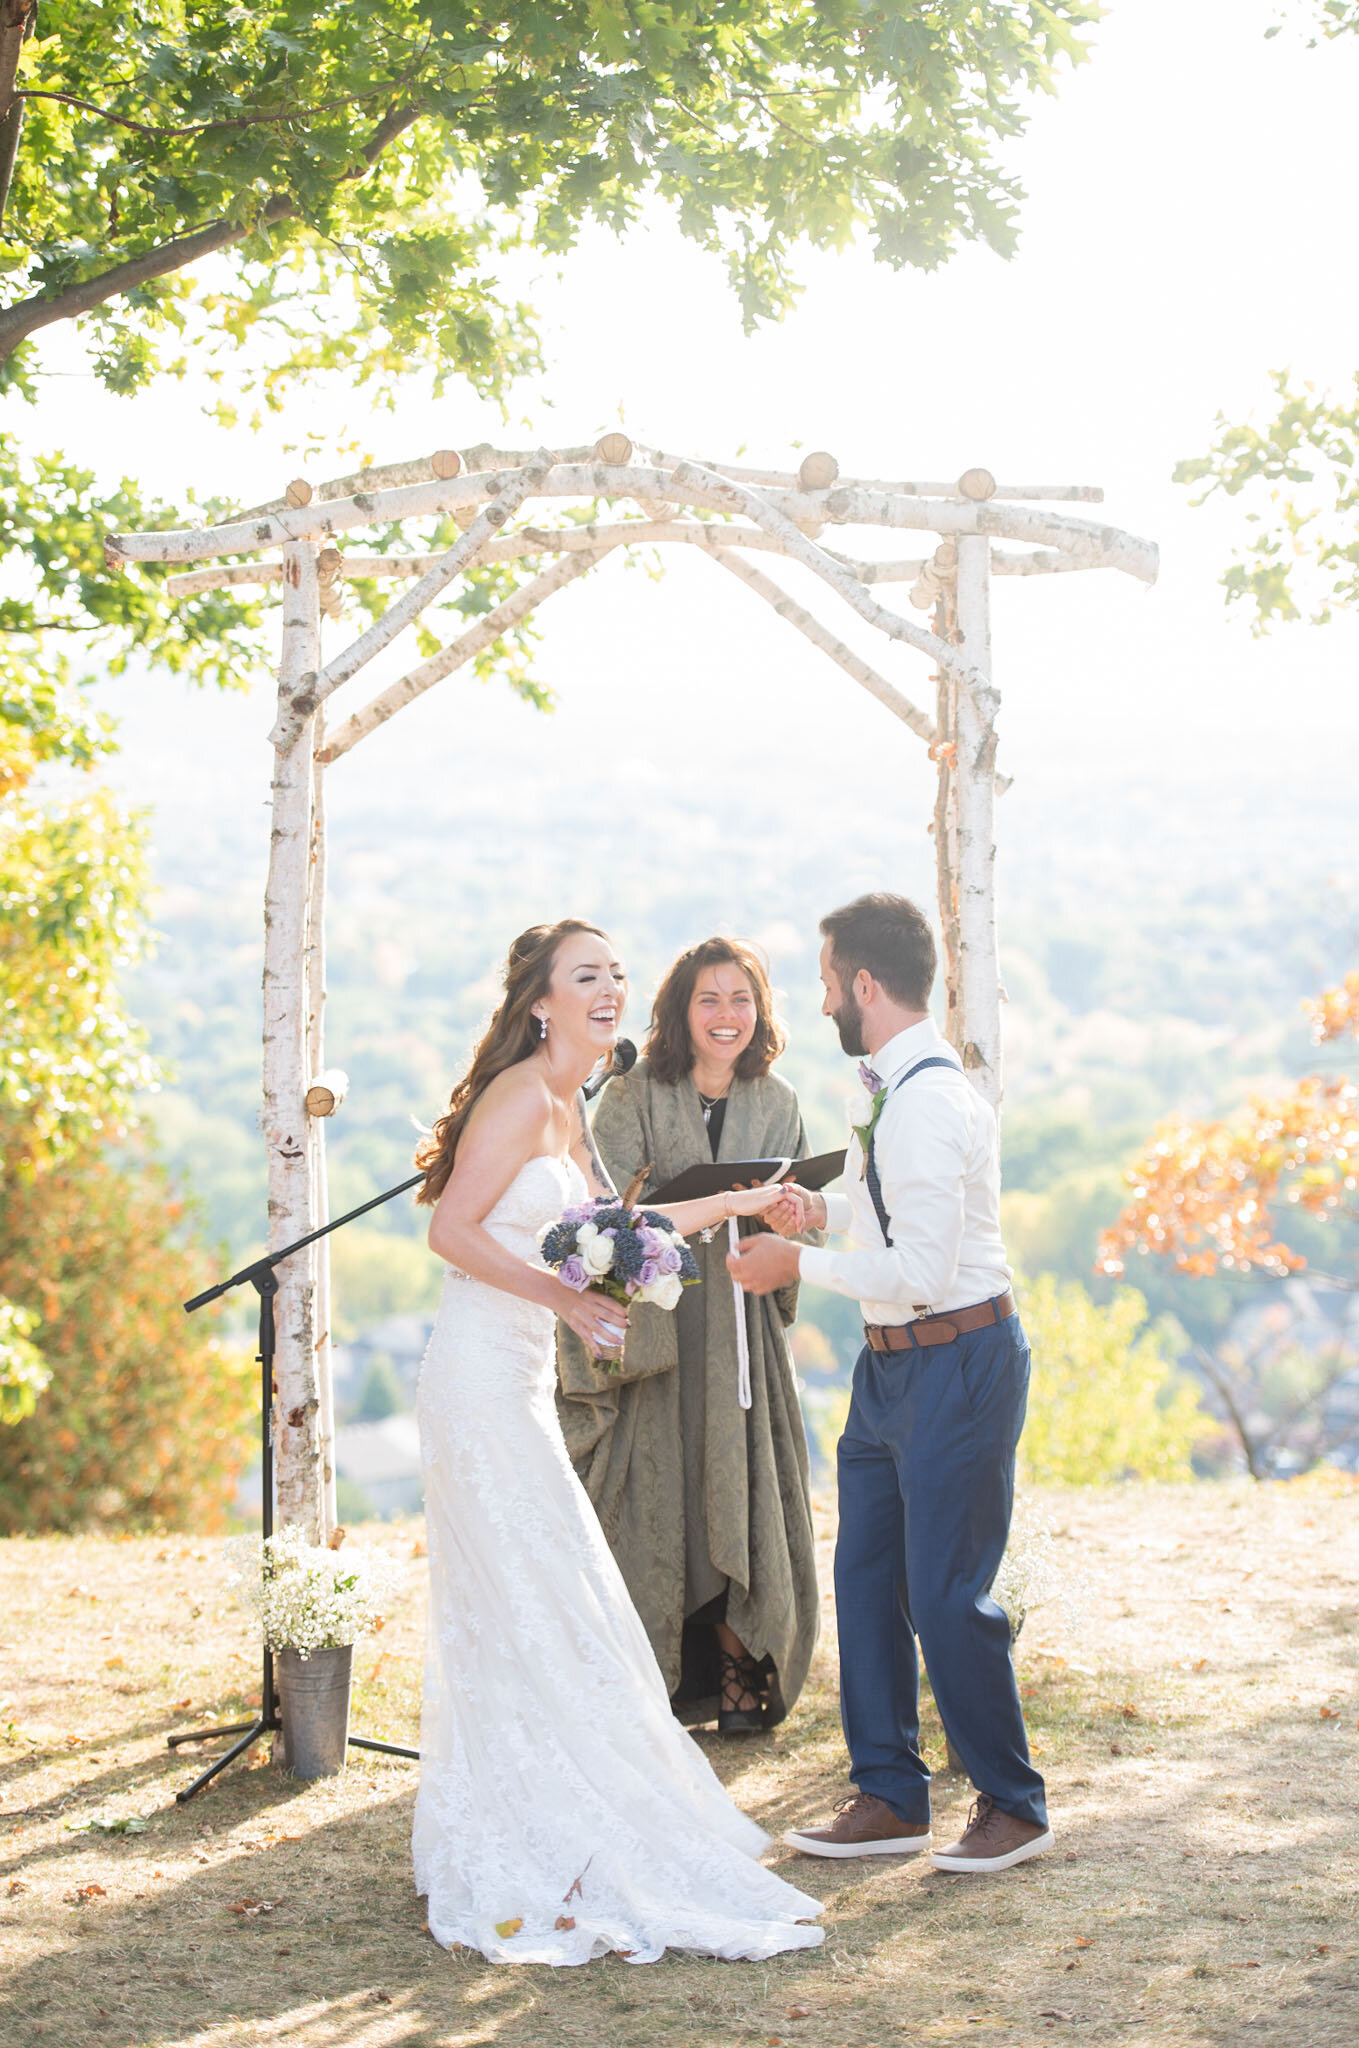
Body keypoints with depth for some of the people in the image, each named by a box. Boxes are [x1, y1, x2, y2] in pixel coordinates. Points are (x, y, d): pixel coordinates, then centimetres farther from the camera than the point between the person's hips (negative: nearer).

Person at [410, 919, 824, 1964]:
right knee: (537, 1612, -5)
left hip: (517, 1380, 9)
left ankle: (497, 1842, 23)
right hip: (483, 1378, -9)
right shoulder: (522, 1096, -14)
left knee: (510, 1616, 14)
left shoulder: (567, 1106, 15)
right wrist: (561, 1295, -21)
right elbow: (454, 1230, -18)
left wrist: (733, 1204, 23)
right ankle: (546, 1869, 2)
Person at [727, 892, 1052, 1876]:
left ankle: (1014, 1805, 14)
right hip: (894, 1361, 10)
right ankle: (890, 1799, 23)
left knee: (946, 1595, -3)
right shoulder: (897, 1084, 8)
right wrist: (824, 1207, 8)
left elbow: (921, 1271, -26)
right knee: (867, 1576, 13)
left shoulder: (926, 1103, -23)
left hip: (958, 1361, -10)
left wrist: (798, 1265, -16)